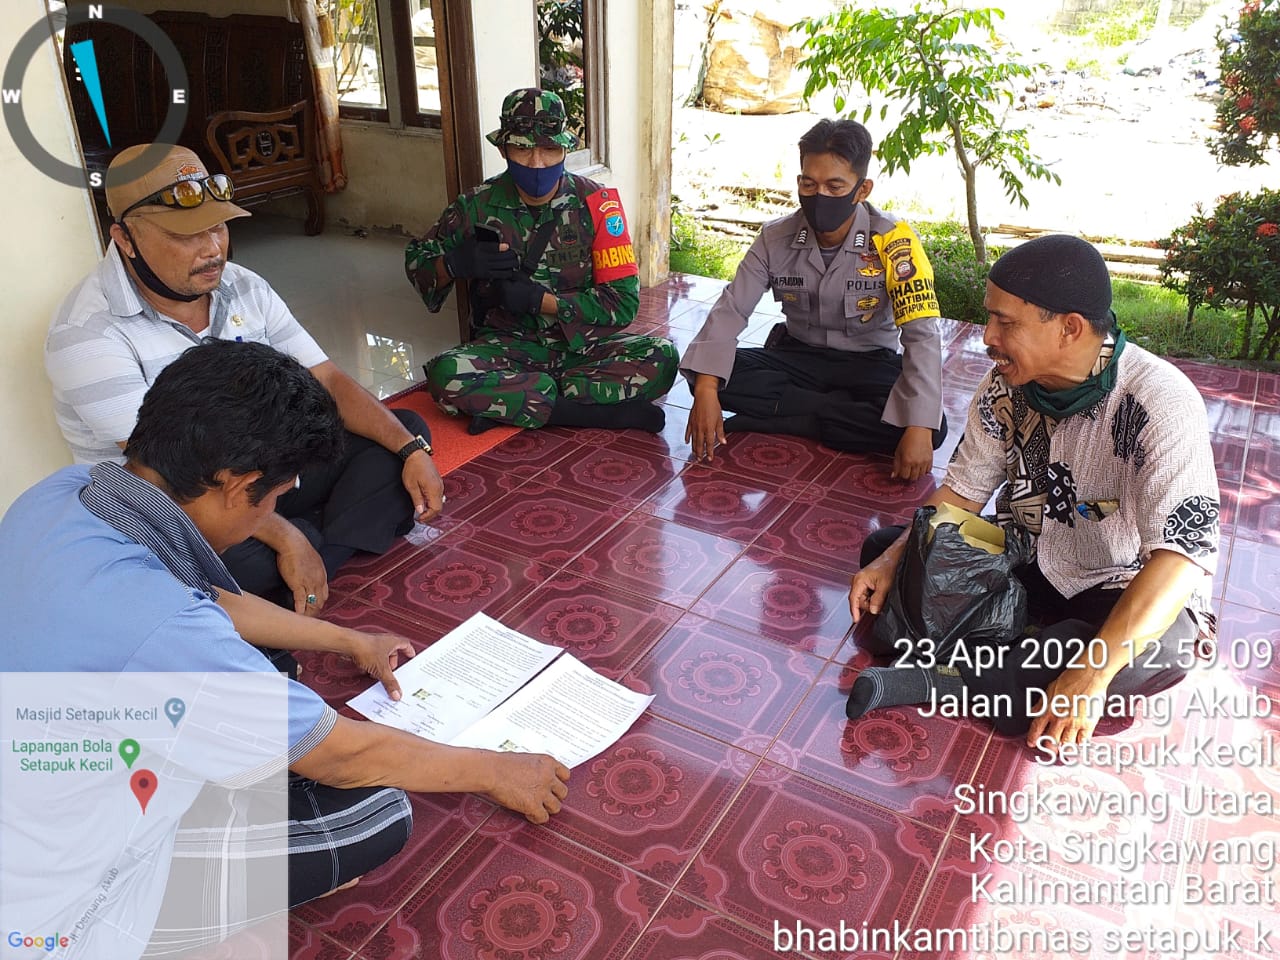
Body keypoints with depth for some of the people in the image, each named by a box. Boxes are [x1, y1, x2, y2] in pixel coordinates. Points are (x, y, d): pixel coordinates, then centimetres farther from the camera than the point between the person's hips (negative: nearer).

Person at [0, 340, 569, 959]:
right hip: (54, 907, -8)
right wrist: (493, 772, -5)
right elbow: (341, 755, -21)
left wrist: (349, 640, 20)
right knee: (376, 812, -8)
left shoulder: (62, 492, -12)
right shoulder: (159, 629, -37)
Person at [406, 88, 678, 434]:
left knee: (661, 358, -27)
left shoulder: (596, 203, -5)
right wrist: (455, 264, -15)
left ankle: (502, 403, -23)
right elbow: (416, 259, 10)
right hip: (509, 345, 0)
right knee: (446, 375, -31)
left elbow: (622, 301, -8)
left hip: (582, 343, 1)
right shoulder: (477, 206, -2)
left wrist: (538, 299, -17)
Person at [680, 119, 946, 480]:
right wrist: (706, 390, -30)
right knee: (713, 377, -23)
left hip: (869, 366, -2)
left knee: (933, 427, -31)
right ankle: (845, 412, -17)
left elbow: (921, 336, -24)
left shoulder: (893, 242, -19)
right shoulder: (776, 238, -9)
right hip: (797, 358, 2)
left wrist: (918, 429, -36)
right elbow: (730, 311, -13)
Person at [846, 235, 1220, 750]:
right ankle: (1026, 669, -20)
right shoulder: (1006, 386, -10)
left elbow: (1185, 552, -33)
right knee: (880, 548, -7)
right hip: (1029, 560, 5)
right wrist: (891, 560, -16)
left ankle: (938, 678, -26)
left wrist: (1090, 676, -42)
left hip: (1131, 593, -5)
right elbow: (961, 492, 1)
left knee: (1146, 654, -40)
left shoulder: (1159, 404, -26)